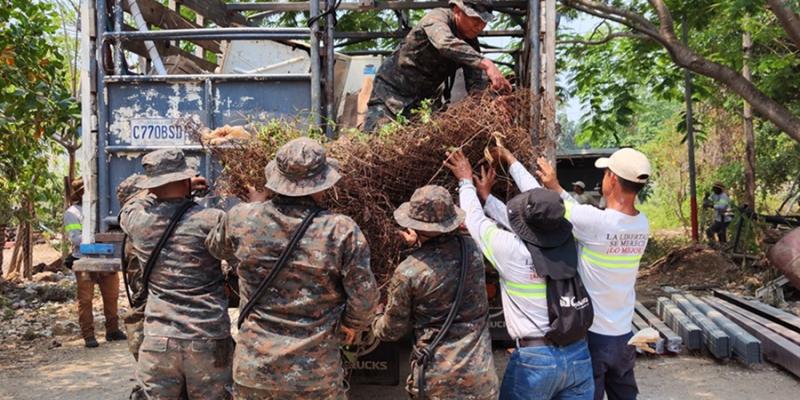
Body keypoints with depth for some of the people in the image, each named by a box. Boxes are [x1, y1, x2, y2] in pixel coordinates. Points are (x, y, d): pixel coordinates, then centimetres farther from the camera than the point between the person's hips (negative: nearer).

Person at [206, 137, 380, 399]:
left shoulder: (240, 219, -9)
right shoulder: (342, 231, -16)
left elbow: (216, 248, 14)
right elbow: (365, 298, -11)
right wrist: (351, 324, 11)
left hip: (253, 369, 2)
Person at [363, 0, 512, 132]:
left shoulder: (471, 43, -3)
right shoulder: (438, 17, -20)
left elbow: (476, 85, -7)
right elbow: (445, 44, -43)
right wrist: (486, 64, -53)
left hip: (426, 97, 6)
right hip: (392, 89, -6)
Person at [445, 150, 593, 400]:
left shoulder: (511, 251, -17)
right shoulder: (567, 246, -3)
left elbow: (474, 220, 1)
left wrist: (466, 182, 17)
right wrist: (486, 195, 25)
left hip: (534, 358, -4)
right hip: (578, 355, 5)